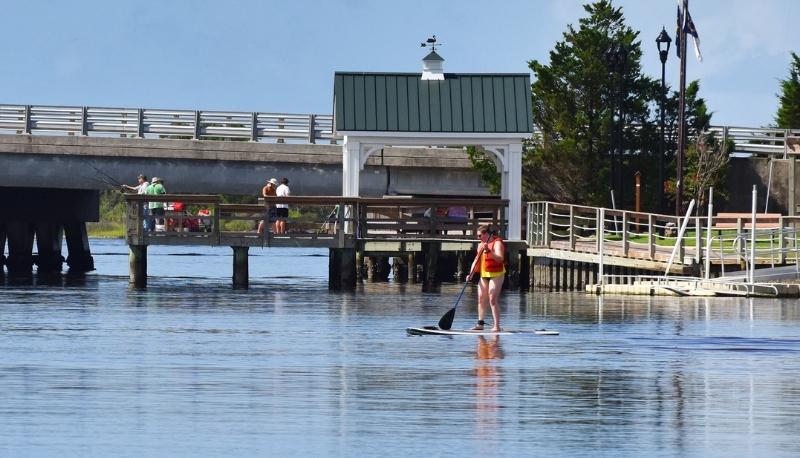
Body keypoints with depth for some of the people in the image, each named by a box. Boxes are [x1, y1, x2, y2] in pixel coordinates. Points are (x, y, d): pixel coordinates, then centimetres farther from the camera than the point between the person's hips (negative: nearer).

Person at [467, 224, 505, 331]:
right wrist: (471, 274, 6)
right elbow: (476, 261, 18)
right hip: (484, 275, 8)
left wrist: (488, 251, -33)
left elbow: (500, 258, -23)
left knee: (493, 299, -12)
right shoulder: (481, 245, 16)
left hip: (495, 274, -8)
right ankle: (480, 323, 13)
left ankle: (497, 326, -10)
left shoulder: (497, 243, -9)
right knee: (481, 299, 6)